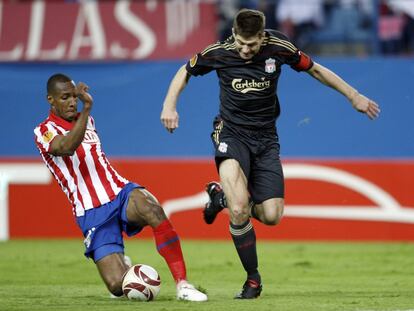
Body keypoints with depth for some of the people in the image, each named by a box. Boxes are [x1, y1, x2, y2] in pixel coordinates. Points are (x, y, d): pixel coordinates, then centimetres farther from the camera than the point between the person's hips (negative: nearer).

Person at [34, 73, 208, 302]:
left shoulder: (85, 120, 19)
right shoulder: (45, 131, -3)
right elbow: (67, 147, -27)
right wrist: (87, 108, -36)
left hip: (121, 193, 4)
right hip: (93, 213, -4)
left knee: (153, 211, -34)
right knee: (118, 286, -18)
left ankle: (182, 285, -32)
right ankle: (122, 267, 22)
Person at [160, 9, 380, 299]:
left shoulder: (278, 47, -11)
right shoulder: (219, 52, -13)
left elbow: (315, 69, 5)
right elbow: (185, 72, 7)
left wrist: (354, 96, 9)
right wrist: (170, 105, -7)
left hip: (265, 138, 2)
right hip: (232, 133, -2)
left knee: (271, 216, -7)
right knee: (239, 211, -26)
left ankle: (223, 196, 22)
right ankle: (253, 277, -8)